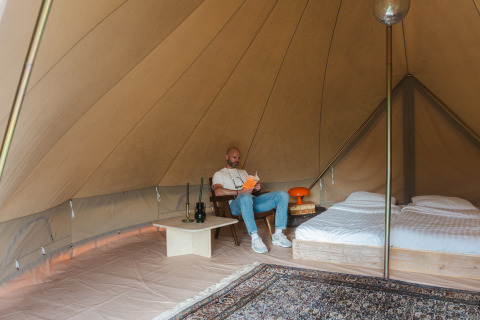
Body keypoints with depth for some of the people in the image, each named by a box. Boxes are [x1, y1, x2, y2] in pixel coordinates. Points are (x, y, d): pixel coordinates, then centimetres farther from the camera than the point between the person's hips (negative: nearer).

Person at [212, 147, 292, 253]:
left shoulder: (243, 172, 36)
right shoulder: (219, 174, 15)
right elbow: (217, 192, -6)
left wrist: (257, 187, 3)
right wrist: (239, 192, -16)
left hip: (253, 200, 6)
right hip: (236, 204, -6)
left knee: (283, 195, -14)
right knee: (246, 197, -44)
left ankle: (278, 235, -20)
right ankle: (255, 239, -42)